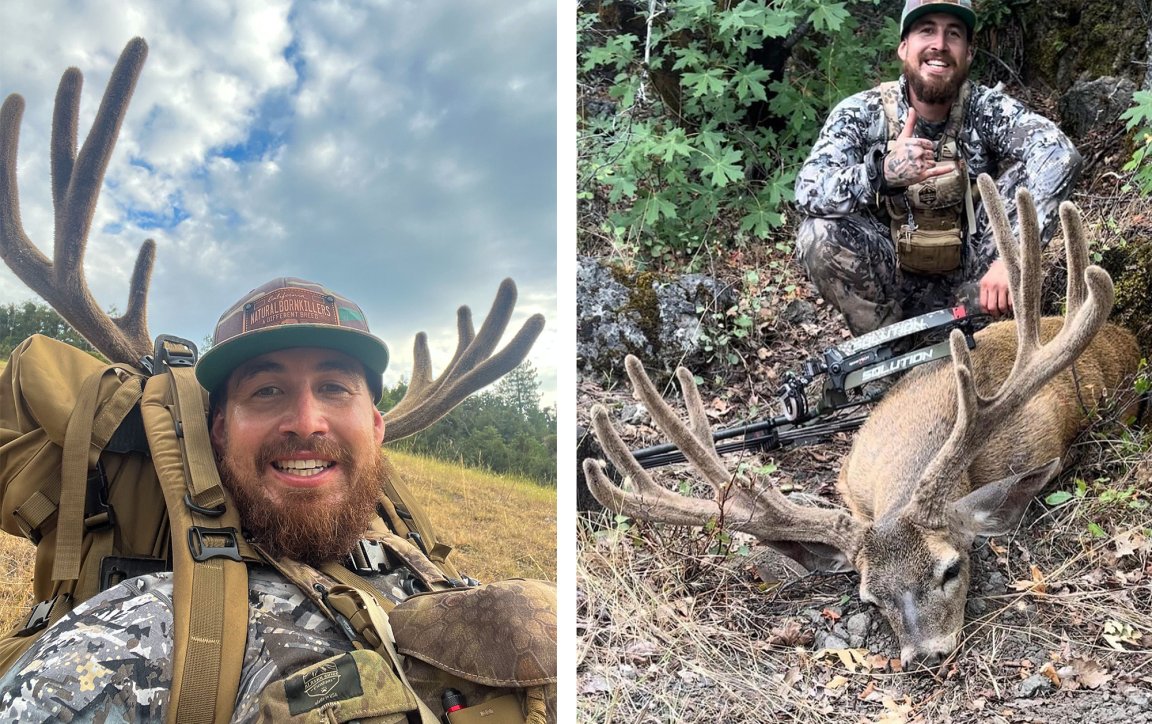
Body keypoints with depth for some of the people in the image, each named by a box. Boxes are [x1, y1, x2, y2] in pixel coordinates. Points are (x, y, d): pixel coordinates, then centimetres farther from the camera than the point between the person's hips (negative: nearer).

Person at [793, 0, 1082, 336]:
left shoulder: (987, 108, -14)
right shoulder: (861, 113, -13)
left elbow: (1060, 155, -32)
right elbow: (809, 191, -29)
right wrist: (882, 172, -50)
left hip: (968, 285, 1)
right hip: (891, 287, 0)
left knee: (1025, 172, -19)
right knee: (819, 233, -28)